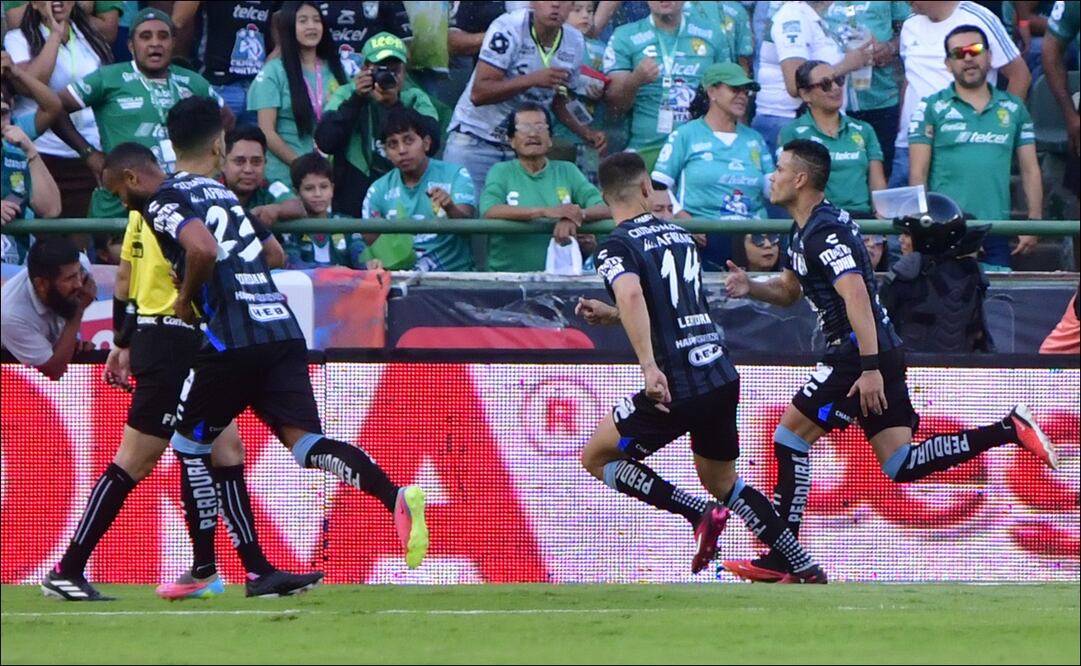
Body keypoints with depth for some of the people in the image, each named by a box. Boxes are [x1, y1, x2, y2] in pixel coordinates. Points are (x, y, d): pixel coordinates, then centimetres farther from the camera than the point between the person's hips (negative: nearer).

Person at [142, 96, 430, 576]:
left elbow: (203, 249, -20)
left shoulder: (166, 199, 1)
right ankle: (395, 497, -33)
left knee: (189, 440, 14)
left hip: (232, 342, -5)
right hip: (284, 333, 6)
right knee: (304, 442, -7)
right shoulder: (226, 196, 24)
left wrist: (186, 299, 0)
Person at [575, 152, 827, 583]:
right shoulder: (680, 235, 17)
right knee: (723, 482, 25)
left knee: (597, 458, 11)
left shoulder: (617, 247, -6)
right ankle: (805, 569, 19)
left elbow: (632, 295, -28)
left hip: (675, 387, -7)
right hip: (723, 378, 7)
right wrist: (609, 316, 30)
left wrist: (649, 365, -34)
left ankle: (701, 515, -3)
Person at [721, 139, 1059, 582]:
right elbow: (788, 291, 30)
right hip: (876, 358, 10)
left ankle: (780, 558, -4)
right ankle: (1009, 430, 1)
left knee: (789, 437, -5)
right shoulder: (803, 231, 17)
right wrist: (750, 288, 9)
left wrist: (869, 368, -32)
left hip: (861, 354, -10)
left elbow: (856, 296, -26)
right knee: (901, 466, 6)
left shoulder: (824, 231, -16)